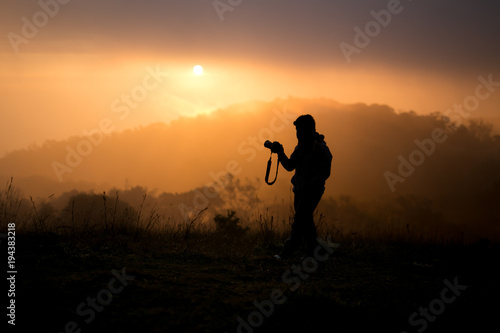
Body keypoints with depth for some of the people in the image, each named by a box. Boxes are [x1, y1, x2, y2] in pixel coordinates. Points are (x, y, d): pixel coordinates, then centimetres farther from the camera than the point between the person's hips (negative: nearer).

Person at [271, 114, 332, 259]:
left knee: (299, 221, -11)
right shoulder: (300, 147, 10)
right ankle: (312, 251, 23)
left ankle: (287, 252, -12)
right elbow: (290, 166, 11)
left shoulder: (321, 149, -14)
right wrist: (280, 153, -5)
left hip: (312, 191, -8)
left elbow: (325, 173, -16)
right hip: (300, 190, 8)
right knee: (305, 221, 13)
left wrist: (309, 185, -25)